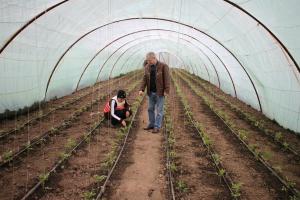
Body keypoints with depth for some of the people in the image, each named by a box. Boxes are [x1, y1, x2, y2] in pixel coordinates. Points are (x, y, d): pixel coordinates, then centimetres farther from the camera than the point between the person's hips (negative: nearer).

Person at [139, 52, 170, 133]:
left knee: (159, 110, 1)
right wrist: (141, 89, -5)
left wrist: (166, 90, -17)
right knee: (150, 109, 14)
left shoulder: (163, 66, -10)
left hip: (160, 92, -6)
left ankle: (157, 127, 8)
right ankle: (151, 124, 27)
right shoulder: (147, 67, 6)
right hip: (151, 92, 6)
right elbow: (144, 79, 6)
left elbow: (167, 79, -12)